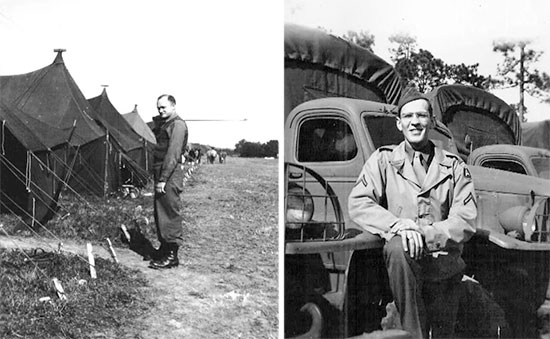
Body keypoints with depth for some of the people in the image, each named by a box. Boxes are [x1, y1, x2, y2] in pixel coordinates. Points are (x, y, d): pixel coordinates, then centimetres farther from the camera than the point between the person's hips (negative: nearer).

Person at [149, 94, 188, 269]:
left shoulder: (177, 125, -12)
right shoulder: (163, 124, 19)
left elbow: (172, 154, -19)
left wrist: (163, 179, -21)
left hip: (170, 176, -10)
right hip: (161, 174, 10)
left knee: (170, 214, -7)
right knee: (160, 213, 14)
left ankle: (171, 255, -4)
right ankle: (164, 249, 24)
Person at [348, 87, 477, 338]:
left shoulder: (454, 167, 11)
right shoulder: (383, 160, 10)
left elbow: (466, 220, 1)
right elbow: (358, 204, -3)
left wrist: (425, 234, -16)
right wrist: (398, 225, -20)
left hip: (444, 263, 2)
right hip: (404, 260, -2)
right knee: (398, 248, -35)